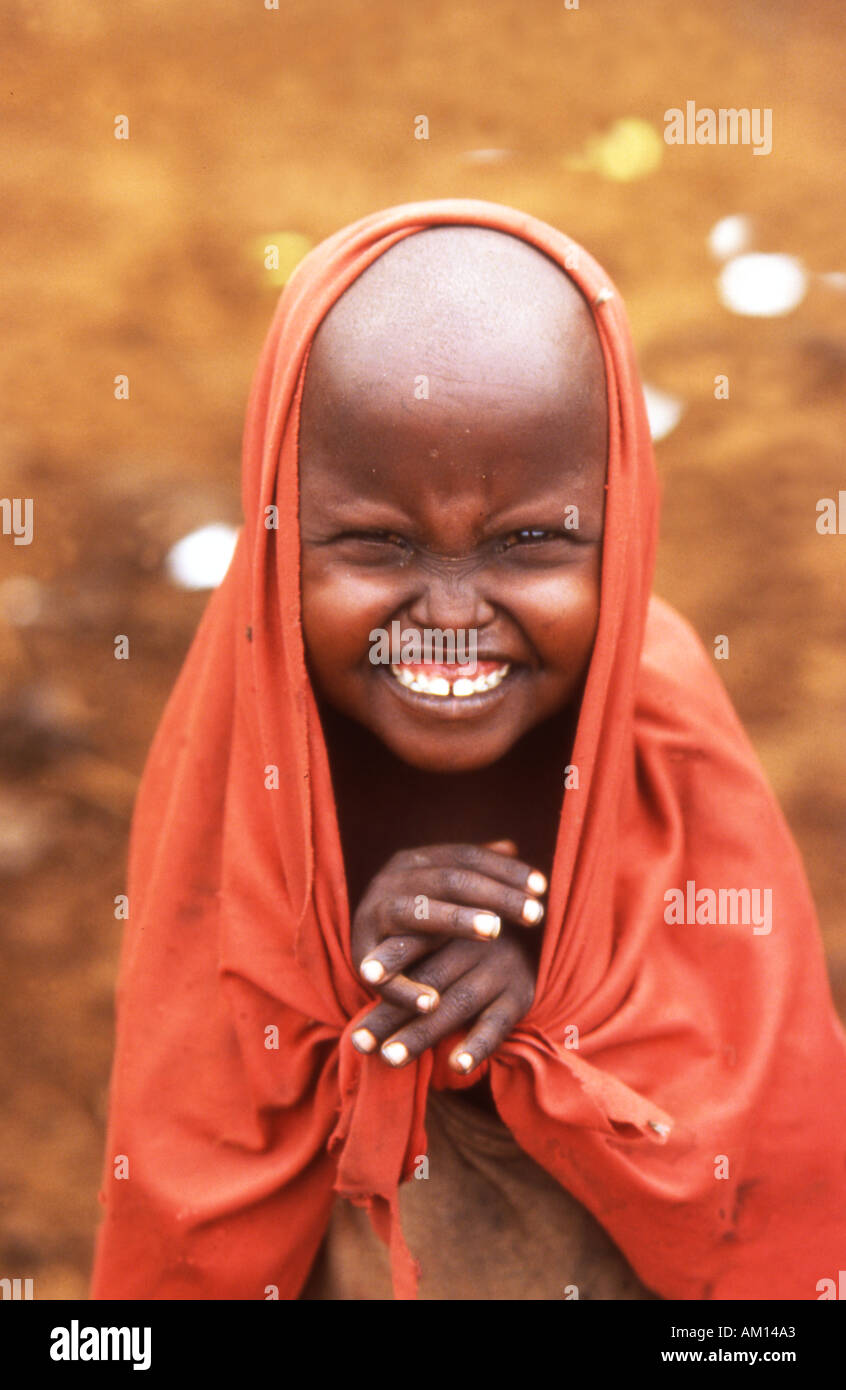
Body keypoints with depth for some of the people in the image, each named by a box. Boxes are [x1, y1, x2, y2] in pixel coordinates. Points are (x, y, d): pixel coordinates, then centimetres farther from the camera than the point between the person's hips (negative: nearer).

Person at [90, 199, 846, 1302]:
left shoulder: (670, 745, -21)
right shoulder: (233, 764, -21)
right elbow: (185, 1239, -17)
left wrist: (553, 1010, -29)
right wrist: (319, 996, -31)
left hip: (630, 1274, 0)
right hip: (304, 1272, 0)